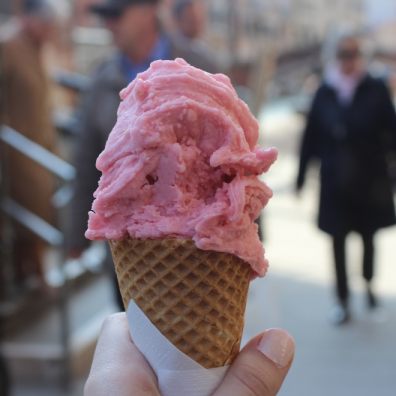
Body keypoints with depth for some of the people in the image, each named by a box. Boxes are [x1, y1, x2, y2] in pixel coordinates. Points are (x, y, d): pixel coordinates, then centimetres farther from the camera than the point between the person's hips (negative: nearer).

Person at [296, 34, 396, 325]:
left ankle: (368, 284, 41)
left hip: (369, 180, -1)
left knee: (368, 235, 16)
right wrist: (301, 176, 3)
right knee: (338, 241, 4)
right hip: (335, 181, 1)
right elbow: (311, 136, 2)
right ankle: (343, 302, 15)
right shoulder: (325, 93, -1)